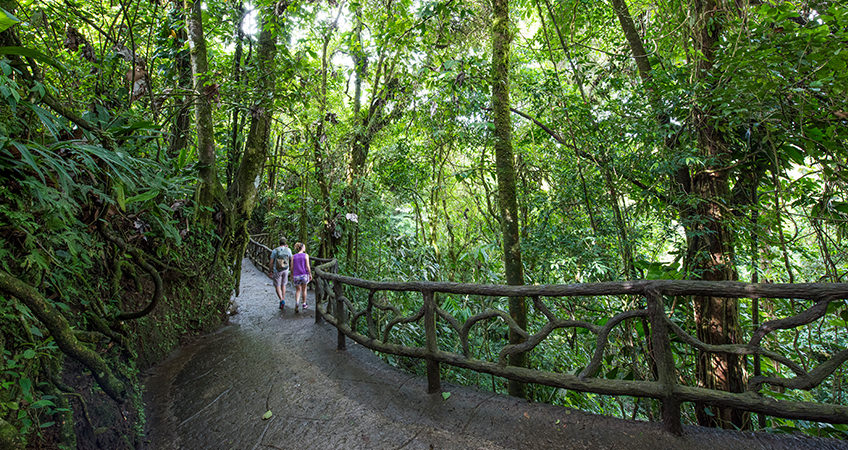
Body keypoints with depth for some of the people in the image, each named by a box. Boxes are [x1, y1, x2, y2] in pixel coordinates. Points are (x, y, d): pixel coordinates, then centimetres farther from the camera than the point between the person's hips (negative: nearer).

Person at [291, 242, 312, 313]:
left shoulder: (293, 256, 3)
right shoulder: (306, 255, -5)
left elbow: (292, 268, 2)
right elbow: (307, 266, -9)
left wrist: (292, 276, 11)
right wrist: (310, 274, -2)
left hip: (296, 276, 2)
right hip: (304, 275, -2)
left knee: (297, 290, 15)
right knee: (304, 290, 15)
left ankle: (296, 303, -8)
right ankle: (304, 305, 23)